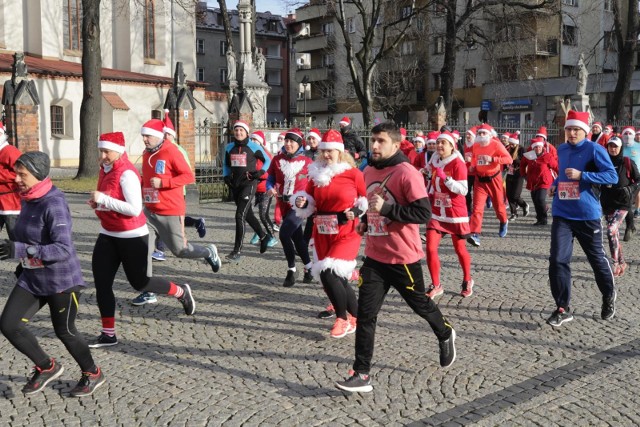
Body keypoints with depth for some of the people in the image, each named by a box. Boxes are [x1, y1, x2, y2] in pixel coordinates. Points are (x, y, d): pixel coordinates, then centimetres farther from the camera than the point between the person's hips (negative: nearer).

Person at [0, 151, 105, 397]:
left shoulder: (53, 204, -23)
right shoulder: (28, 200, 3)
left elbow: (63, 249, -31)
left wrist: (21, 250, -39)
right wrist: (23, 263, 25)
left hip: (61, 280, -8)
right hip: (32, 278, 8)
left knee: (64, 331, 6)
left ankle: (93, 375, 31)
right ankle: (46, 367, 21)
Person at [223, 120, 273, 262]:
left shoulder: (254, 146, -5)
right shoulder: (229, 147, 9)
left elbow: (267, 160, 5)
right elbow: (226, 165, 22)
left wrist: (260, 172, -9)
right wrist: (226, 176, 5)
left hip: (249, 184, -6)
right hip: (235, 185, 6)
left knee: (240, 216, -14)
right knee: (247, 214, 17)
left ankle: (237, 251, -10)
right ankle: (264, 236, 40)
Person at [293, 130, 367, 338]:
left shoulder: (354, 174, -8)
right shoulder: (315, 173, 5)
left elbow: (367, 201, 1)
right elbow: (310, 202, 13)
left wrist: (356, 212, -16)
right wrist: (301, 202, -9)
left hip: (346, 235, -5)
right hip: (322, 235, 5)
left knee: (328, 274, -18)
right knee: (337, 278, 11)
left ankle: (342, 319, 4)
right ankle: (356, 316, 32)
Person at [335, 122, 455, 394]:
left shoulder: (407, 174, -16)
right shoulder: (369, 172, 7)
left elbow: (424, 214, -22)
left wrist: (387, 209, -28)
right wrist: (367, 221, 8)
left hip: (403, 258, -5)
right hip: (374, 257, 6)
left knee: (420, 304, 17)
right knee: (365, 314, -2)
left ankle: (445, 335, 48)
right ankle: (362, 374, 3)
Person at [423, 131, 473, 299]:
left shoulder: (458, 164, -15)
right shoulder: (434, 162, 4)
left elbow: (463, 190, -23)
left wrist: (445, 178, -32)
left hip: (455, 214, -5)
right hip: (436, 213, 5)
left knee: (460, 250, 11)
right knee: (430, 248, -5)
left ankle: (467, 281, 35)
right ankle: (436, 285, 9)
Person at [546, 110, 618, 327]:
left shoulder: (594, 149, -9)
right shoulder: (561, 150, 9)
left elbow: (612, 176, -15)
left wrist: (581, 175, -24)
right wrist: (555, 184, 6)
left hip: (587, 214, -4)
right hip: (562, 214, 4)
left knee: (597, 258, 13)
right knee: (558, 260, -8)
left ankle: (609, 297, 39)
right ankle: (563, 308, 1)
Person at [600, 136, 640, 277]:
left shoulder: (627, 163, -3)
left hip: (622, 203, -4)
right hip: (607, 203, 4)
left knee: (611, 231, -18)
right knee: (615, 234, 11)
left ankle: (615, 264, -12)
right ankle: (622, 262, 24)